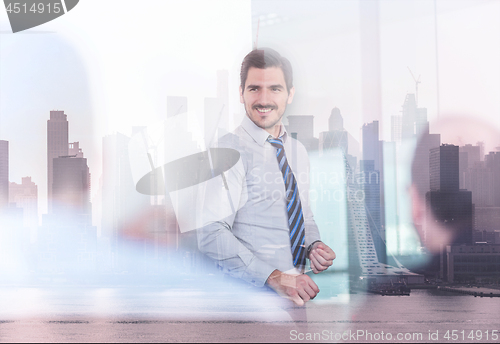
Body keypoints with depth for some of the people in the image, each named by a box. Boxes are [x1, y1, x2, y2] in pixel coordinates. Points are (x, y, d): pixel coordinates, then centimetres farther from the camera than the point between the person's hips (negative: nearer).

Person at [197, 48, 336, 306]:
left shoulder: (298, 151, 14)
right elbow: (212, 236, -17)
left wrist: (314, 246, 4)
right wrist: (275, 277, -22)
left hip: (296, 291, 6)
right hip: (249, 294, -6)